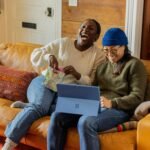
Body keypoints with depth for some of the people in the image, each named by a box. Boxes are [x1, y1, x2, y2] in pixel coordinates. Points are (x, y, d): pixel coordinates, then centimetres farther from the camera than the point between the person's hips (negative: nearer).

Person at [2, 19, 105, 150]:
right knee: (40, 106, -33)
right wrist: (49, 56, -16)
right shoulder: (63, 43, 6)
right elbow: (35, 55, 6)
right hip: (47, 82, 0)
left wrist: (77, 75, -22)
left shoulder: (99, 55, 3)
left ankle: (27, 106, -15)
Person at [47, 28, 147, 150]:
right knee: (57, 116, -15)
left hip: (118, 109, -6)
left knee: (85, 122, -36)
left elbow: (137, 97, -8)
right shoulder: (103, 65, 24)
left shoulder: (134, 64, 2)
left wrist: (112, 103, -22)